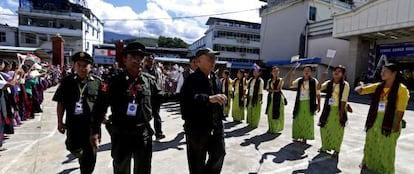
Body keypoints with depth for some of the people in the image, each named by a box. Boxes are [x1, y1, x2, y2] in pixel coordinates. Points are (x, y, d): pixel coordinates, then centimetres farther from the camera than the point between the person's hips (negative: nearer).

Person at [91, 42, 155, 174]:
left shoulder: (150, 80, -4)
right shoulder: (114, 81, -9)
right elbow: (100, 106, -6)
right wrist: (95, 131, -9)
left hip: (143, 133, 1)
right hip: (120, 135, -1)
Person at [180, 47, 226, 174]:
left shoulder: (214, 78, 11)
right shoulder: (192, 79, -15)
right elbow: (187, 99, -34)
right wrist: (209, 98, -45)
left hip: (216, 127, 7)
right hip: (197, 128, -7)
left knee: (219, 154, 16)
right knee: (197, 164, 8)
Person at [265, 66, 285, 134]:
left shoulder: (280, 80, -1)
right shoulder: (269, 81, 12)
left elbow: (278, 88, -14)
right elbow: (268, 89, 3)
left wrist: (281, 81, -24)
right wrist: (273, 90, -12)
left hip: (278, 97, -4)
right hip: (270, 97, 4)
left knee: (277, 113, -3)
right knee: (270, 113, 5)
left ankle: (276, 128, 8)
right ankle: (271, 128, 15)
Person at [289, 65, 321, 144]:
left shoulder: (314, 81, -3)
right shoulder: (299, 80, 7)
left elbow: (318, 94, -2)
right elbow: (291, 85, -3)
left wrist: (318, 104, -6)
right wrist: (291, 76, -15)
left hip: (309, 103, -3)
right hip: (299, 103, 3)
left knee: (307, 120, 3)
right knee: (298, 120, 8)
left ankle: (304, 137, 15)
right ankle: (296, 136, 22)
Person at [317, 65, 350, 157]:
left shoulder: (345, 85, -9)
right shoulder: (329, 83, 5)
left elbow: (343, 100, -12)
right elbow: (318, 88, -7)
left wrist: (341, 114, -14)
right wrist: (323, 79, -19)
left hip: (338, 109, -4)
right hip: (328, 109, 5)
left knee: (337, 130, 4)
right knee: (325, 128, 11)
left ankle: (336, 149, 21)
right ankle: (325, 146, 28)